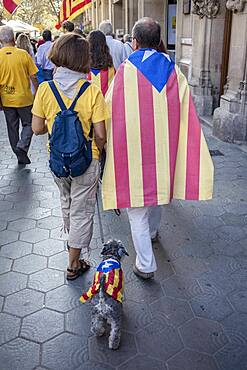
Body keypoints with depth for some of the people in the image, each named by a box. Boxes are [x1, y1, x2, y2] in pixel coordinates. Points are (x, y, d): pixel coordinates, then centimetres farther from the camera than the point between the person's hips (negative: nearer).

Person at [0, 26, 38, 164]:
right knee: (28, 124, 15)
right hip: (24, 98, -2)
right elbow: (34, 77, -7)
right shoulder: (23, 54, -10)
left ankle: (21, 156, 21)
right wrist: (37, 93, 7)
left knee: (12, 128, 14)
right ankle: (22, 145, -8)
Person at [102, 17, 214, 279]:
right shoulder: (173, 71, 2)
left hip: (133, 146, -4)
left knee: (136, 208, 3)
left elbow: (112, 111, -6)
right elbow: (186, 113, 1)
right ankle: (152, 231, 51)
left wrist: (108, 144, 9)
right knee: (157, 186, 27)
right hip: (163, 144, 5)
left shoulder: (126, 70, -10)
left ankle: (146, 265, 6)